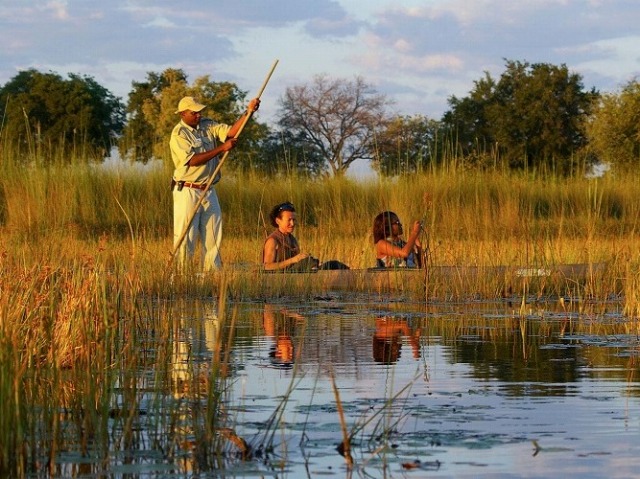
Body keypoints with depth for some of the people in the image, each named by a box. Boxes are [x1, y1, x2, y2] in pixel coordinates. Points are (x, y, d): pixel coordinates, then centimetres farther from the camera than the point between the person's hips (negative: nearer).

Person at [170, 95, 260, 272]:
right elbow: (192, 160, -21)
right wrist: (222, 148, -21)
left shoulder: (207, 126, 9)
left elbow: (231, 131, -2)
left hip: (208, 191, 7)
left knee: (213, 237, 7)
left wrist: (249, 112, -15)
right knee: (185, 237, -7)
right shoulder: (179, 134, -11)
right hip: (187, 191, -7)